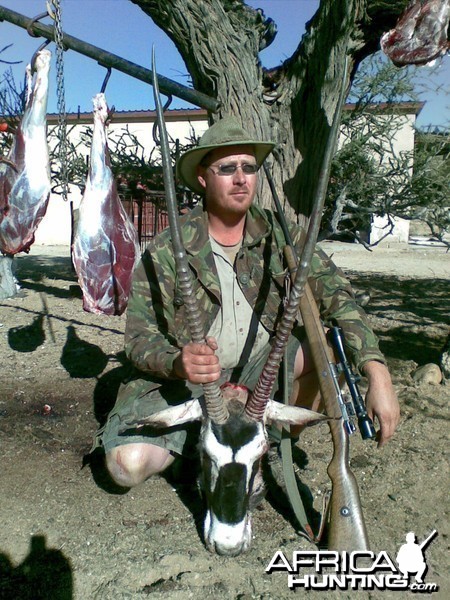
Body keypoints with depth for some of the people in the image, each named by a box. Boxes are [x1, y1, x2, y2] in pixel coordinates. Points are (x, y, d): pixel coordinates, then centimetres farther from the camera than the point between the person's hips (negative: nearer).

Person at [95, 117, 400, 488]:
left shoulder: (279, 235, -8)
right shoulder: (166, 251, -15)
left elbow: (336, 294, -18)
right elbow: (140, 339, -16)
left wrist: (377, 374, -31)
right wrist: (178, 363, -40)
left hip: (259, 366, 3)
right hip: (182, 379, -2)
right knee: (128, 465, -23)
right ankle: (202, 436, 12)